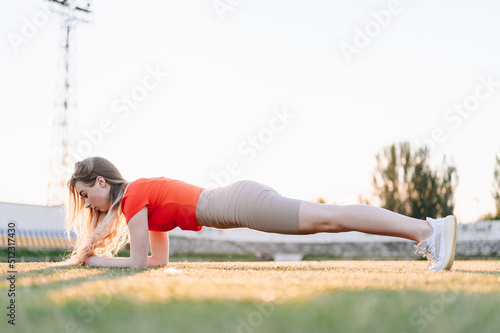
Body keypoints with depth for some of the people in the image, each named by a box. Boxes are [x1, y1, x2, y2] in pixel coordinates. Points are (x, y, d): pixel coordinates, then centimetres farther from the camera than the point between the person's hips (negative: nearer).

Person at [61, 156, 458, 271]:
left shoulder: (133, 196, -2)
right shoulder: (143, 194, 24)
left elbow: (140, 261, -5)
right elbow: (160, 259, 27)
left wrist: (95, 260, 11)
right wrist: (89, 254, 28)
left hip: (242, 203, -8)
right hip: (239, 199, 8)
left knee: (327, 219, -16)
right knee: (327, 219, 6)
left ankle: (430, 229, -22)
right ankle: (427, 232, 5)